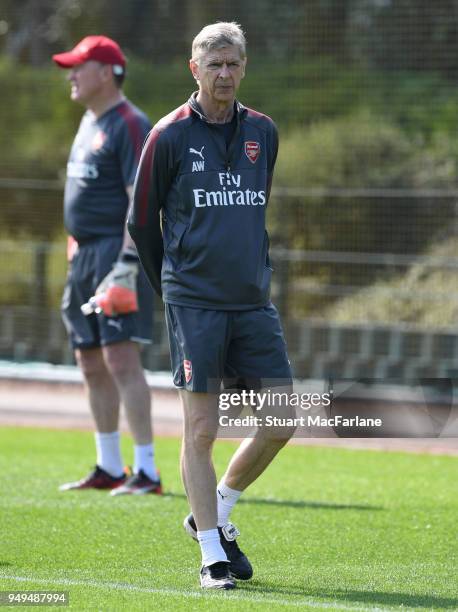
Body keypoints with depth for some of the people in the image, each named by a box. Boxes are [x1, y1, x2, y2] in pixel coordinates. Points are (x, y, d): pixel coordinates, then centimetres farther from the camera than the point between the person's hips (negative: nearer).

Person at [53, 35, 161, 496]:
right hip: (83, 254, 10)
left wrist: (127, 267, -25)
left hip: (117, 254, -10)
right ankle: (109, 468, 20)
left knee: (121, 359, -15)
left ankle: (146, 471, -16)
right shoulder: (88, 122, 18)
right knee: (91, 364, 12)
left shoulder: (129, 125, -11)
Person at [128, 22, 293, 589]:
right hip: (194, 304, -5)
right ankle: (212, 554, 1)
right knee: (201, 430, -6)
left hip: (254, 303, 5)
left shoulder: (263, 132, 10)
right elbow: (142, 221, 5)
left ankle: (214, 513, 23)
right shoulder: (170, 136, -3)